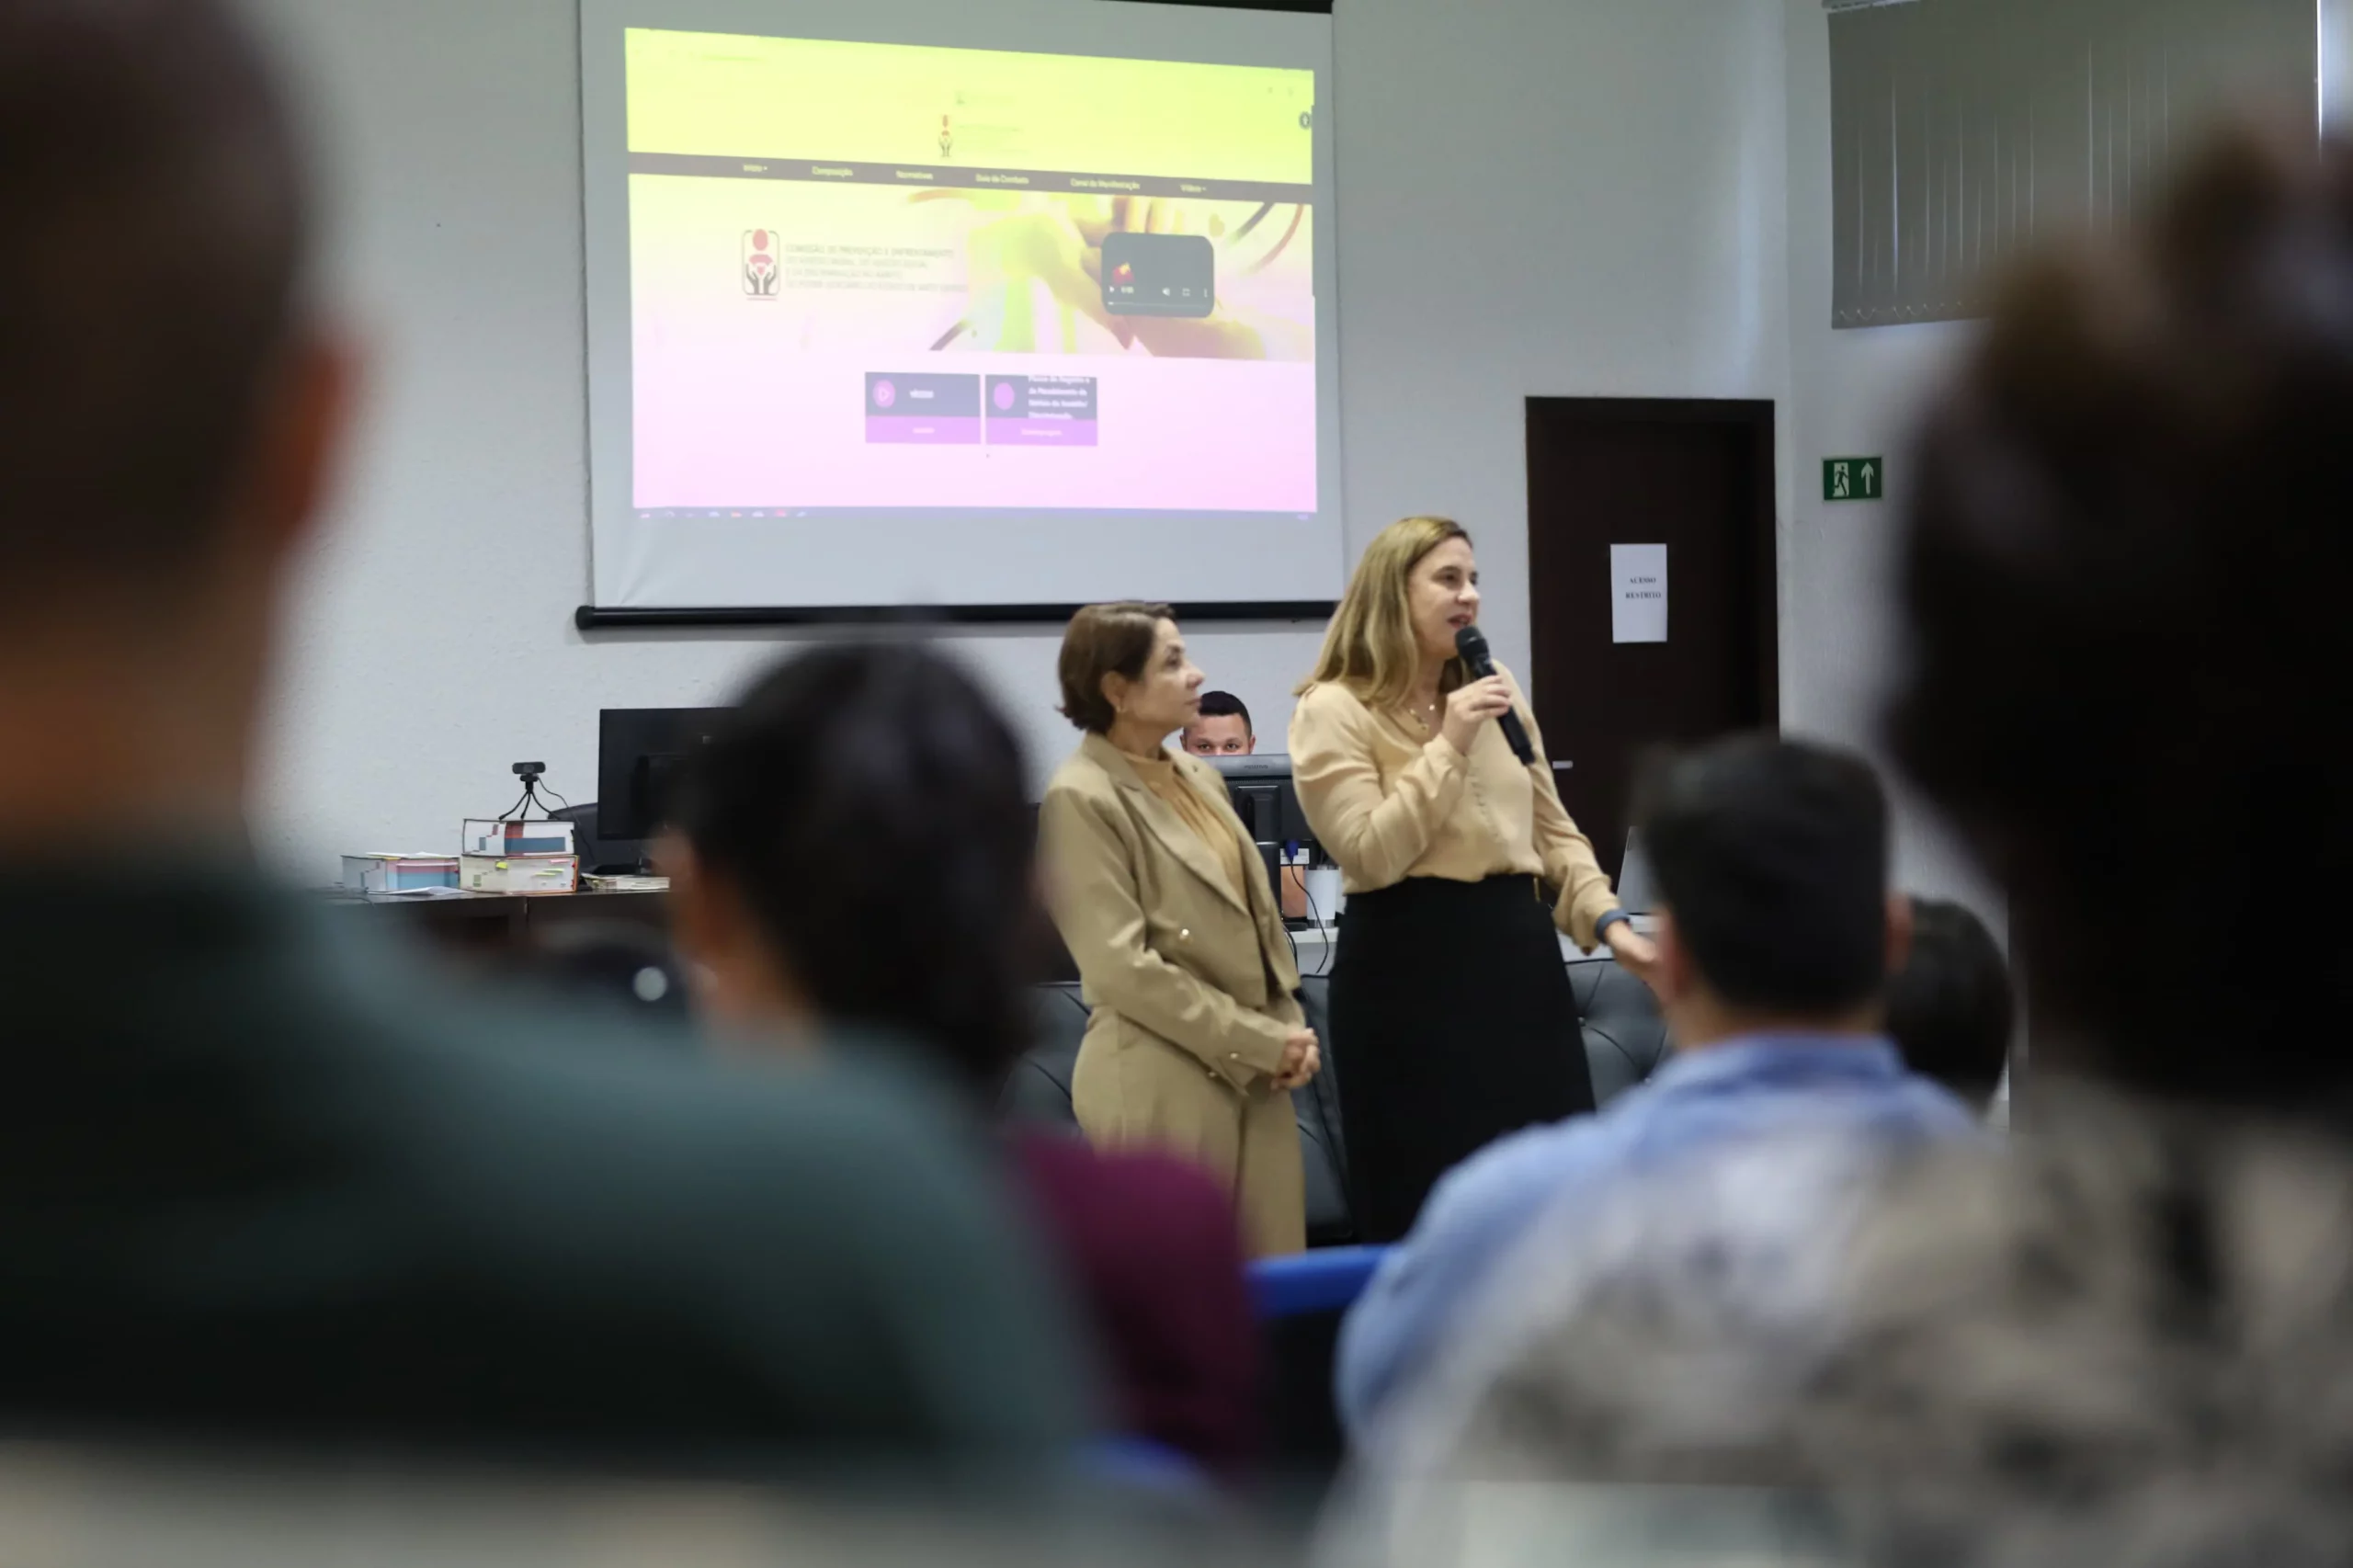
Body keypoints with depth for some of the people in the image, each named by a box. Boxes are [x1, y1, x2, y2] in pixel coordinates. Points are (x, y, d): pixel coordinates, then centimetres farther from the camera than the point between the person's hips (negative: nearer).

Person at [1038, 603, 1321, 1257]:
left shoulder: (1200, 778, 13)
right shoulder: (1082, 798, -11)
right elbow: (1122, 967, -16)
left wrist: (1289, 1031, 1)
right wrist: (1259, 1043, -14)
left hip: (1254, 1073, 7)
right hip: (1164, 1083, -7)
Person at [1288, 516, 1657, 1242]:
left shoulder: (1497, 692, 14)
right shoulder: (1335, 711, -7)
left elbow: (1552, 829, 18)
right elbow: (1370, 855, -17)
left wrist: (1606, 918, 4)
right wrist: (1447, 747, -18)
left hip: (1515, 944, 6)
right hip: (1411, 960, -6)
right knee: (1434, 1202, -1)